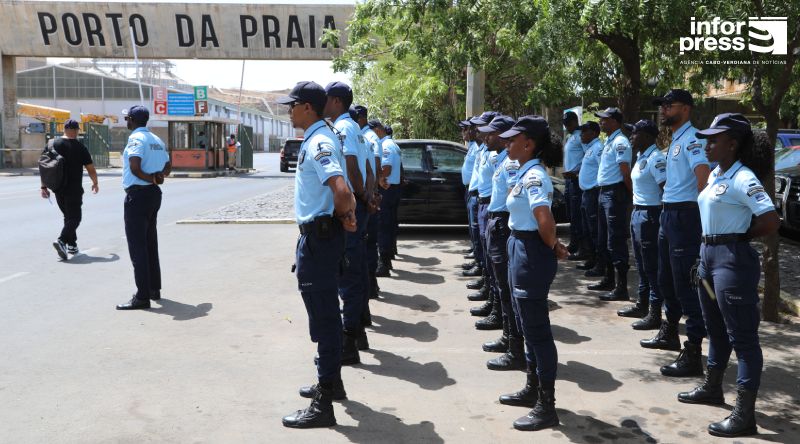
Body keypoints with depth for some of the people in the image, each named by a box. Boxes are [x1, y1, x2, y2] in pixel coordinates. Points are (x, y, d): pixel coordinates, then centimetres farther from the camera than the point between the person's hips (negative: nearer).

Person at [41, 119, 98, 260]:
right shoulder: (80, 147, -7)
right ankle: (61, 241, -22)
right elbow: (90, 169, -4)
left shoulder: (53, 144, 5)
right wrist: (95, 183, 13)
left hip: (58, 189, 5)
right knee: (75, 217, -2)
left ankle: (72, 245, 21)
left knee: (68, 216, 18)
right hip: (74, 189, -5)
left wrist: (44, 186, 8)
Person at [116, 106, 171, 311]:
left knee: (137, 245, -6)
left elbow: (134, 167, -27)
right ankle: (154, 289, 25)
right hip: (154, 193, 9)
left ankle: (142, 296, -7)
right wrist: (158, 177, 3)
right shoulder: (156, 139, 14)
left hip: (138, 194, -9)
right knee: (150, 243, 17)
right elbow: (168, 166, 21)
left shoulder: (135, 138, -13)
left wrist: (150, 178, -12)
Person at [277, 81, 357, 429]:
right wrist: (345, 215, 10)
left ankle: (323, 404, 0)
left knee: (322, 315, -6)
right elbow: (342, 189, 22)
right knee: (326, 312, 19)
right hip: (319, 234, 11)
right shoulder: (318, 138, 13)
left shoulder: (318, 143, -19)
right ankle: (332, 382, 34)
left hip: (319, 237, -11)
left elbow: (342, 191, -33)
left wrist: (342, 217, -16)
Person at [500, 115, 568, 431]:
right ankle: (533, 387, 35)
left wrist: (553, 247, -15)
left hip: (532, 254, -10)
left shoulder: (534, 176, -19)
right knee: (528, 325, 20)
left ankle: (547, 406, 3)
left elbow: (545, 221, -32)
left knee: (537, 328, -5)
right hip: (521, 251, 10)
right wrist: (553, 246, 3)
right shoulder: (527, 173, 11)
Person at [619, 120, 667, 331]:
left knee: (652, 266, -4)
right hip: (638, 212, 10)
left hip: (649, 215, -10)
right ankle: (642, 304, 31)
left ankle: (654, 314, 2)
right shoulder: (641, 157, 13)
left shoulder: (656, 158, -17)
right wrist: (636, 210, 18)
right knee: (641, 264, 19)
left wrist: (663, 217, -22)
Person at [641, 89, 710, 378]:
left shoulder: (691, 139, -15)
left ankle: (693, 355, -4)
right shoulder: (676, 140, 16)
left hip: (684, 215, -10)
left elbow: (703, 175, -28)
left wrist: (702, 212, -30)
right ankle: (669, 333, 40)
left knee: (686, 284, -8)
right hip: (669, 213, 10)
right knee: (666, 279, 22)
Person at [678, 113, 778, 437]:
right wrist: (707, 250, 12)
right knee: (715, 329, 22)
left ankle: (745, 415, 0)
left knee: (742, 336, -4)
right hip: (708, 255, 10)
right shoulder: (715, 175, 11)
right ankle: (712, 389, 38)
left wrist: (739, 236, -7)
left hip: (733, 259, -10)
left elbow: (771, 222, -23)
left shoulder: (743, 178, -17)